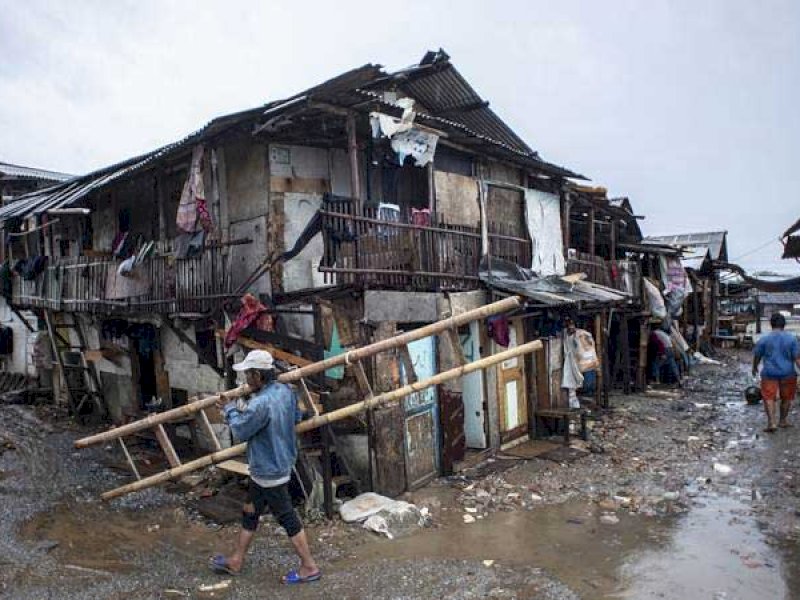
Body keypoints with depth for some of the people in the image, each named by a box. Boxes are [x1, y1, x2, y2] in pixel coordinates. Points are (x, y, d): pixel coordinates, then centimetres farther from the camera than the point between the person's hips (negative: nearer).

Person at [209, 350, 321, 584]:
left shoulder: (260, 404, -31)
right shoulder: (286, 390, -4)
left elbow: (241, 432, -17)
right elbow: (296, 417, 10)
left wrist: (231, 409, 2)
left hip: (269, 472, -9)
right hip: (281, 463, 9)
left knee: (287, 519, 5)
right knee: (250, 512, 21)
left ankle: (309, 567, 19)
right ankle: (236, 561, 37)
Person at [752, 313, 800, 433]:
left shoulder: (764, 339, -4)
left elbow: (757, 356, 5)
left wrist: (755, 368, 21)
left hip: (769, 373, -1)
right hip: (788, 373, 1)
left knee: (769, 397, 2)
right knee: (786, 398, 18)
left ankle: (771, 423, -8)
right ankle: (783, 421, 28)